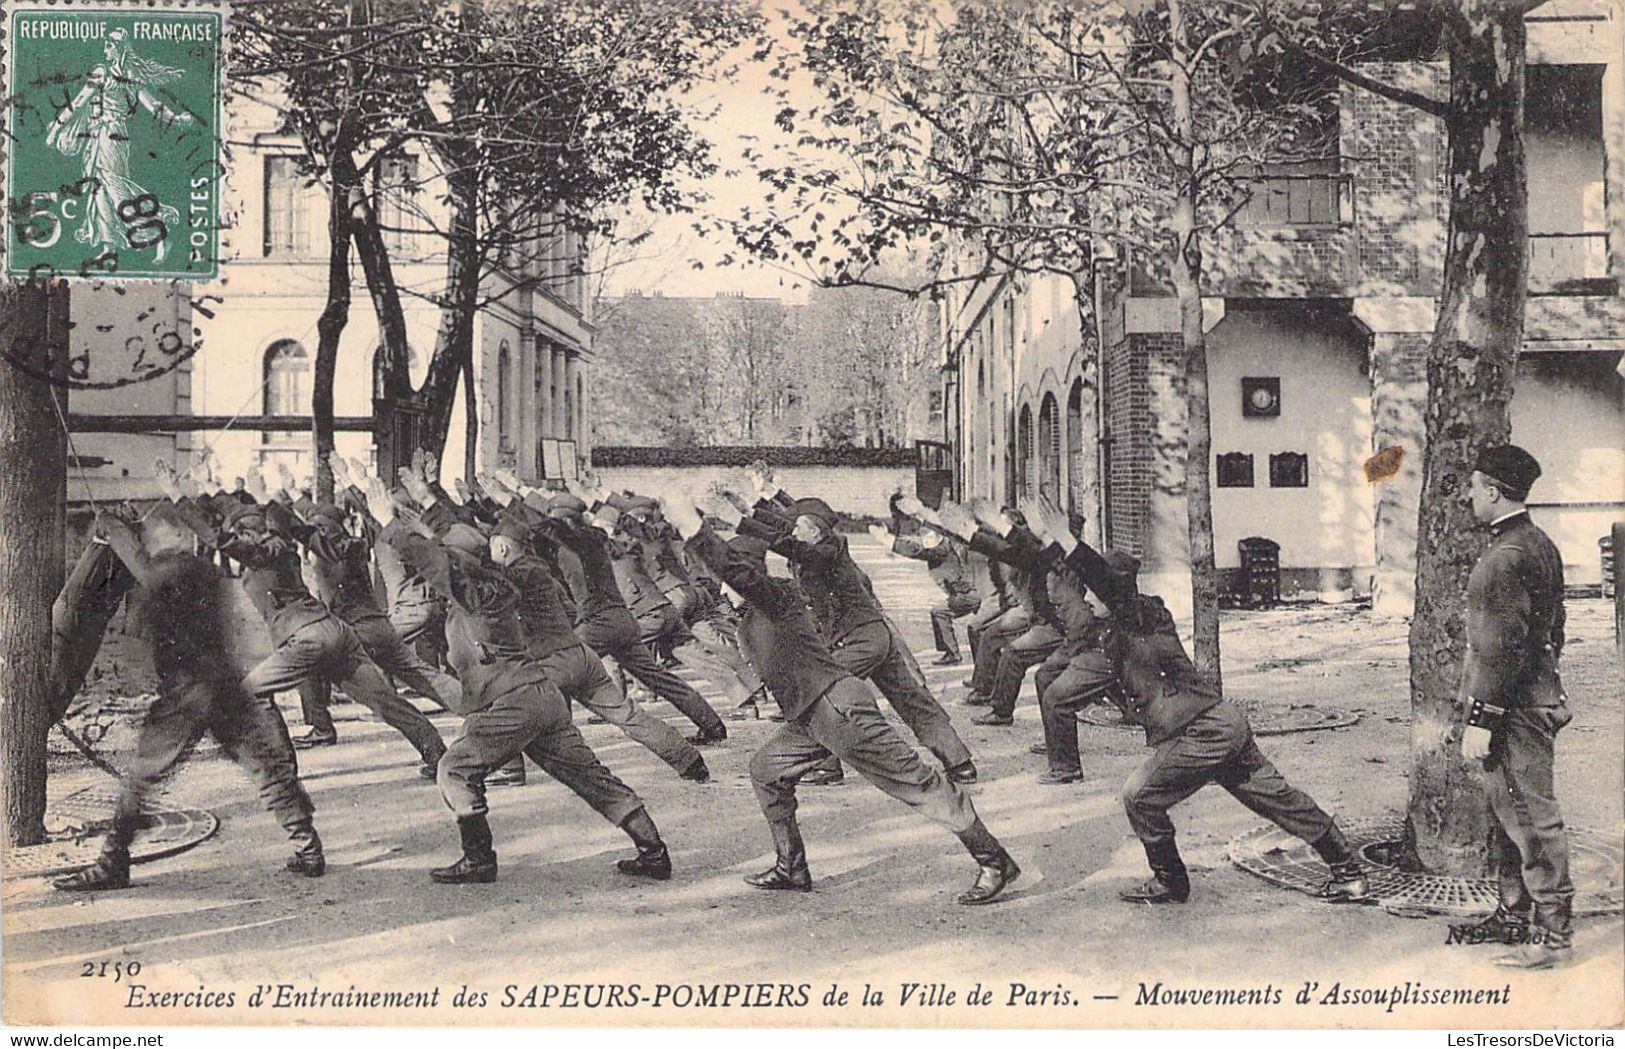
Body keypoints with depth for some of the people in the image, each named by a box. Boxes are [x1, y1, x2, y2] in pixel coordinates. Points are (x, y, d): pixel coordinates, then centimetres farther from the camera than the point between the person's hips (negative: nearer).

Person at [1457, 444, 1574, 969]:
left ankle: (1554, 934, 3)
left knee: (1530, 818, -4)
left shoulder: (1506, 556, -20)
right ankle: (1514, 915, 29)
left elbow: (1502, 645, -23)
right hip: (1536, 696, 11)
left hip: (1513, 707, -11)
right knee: (1508, 814, 18)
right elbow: (1551, 627, 19)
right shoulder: (1538, 543, 12)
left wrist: (1481, 719, -20)